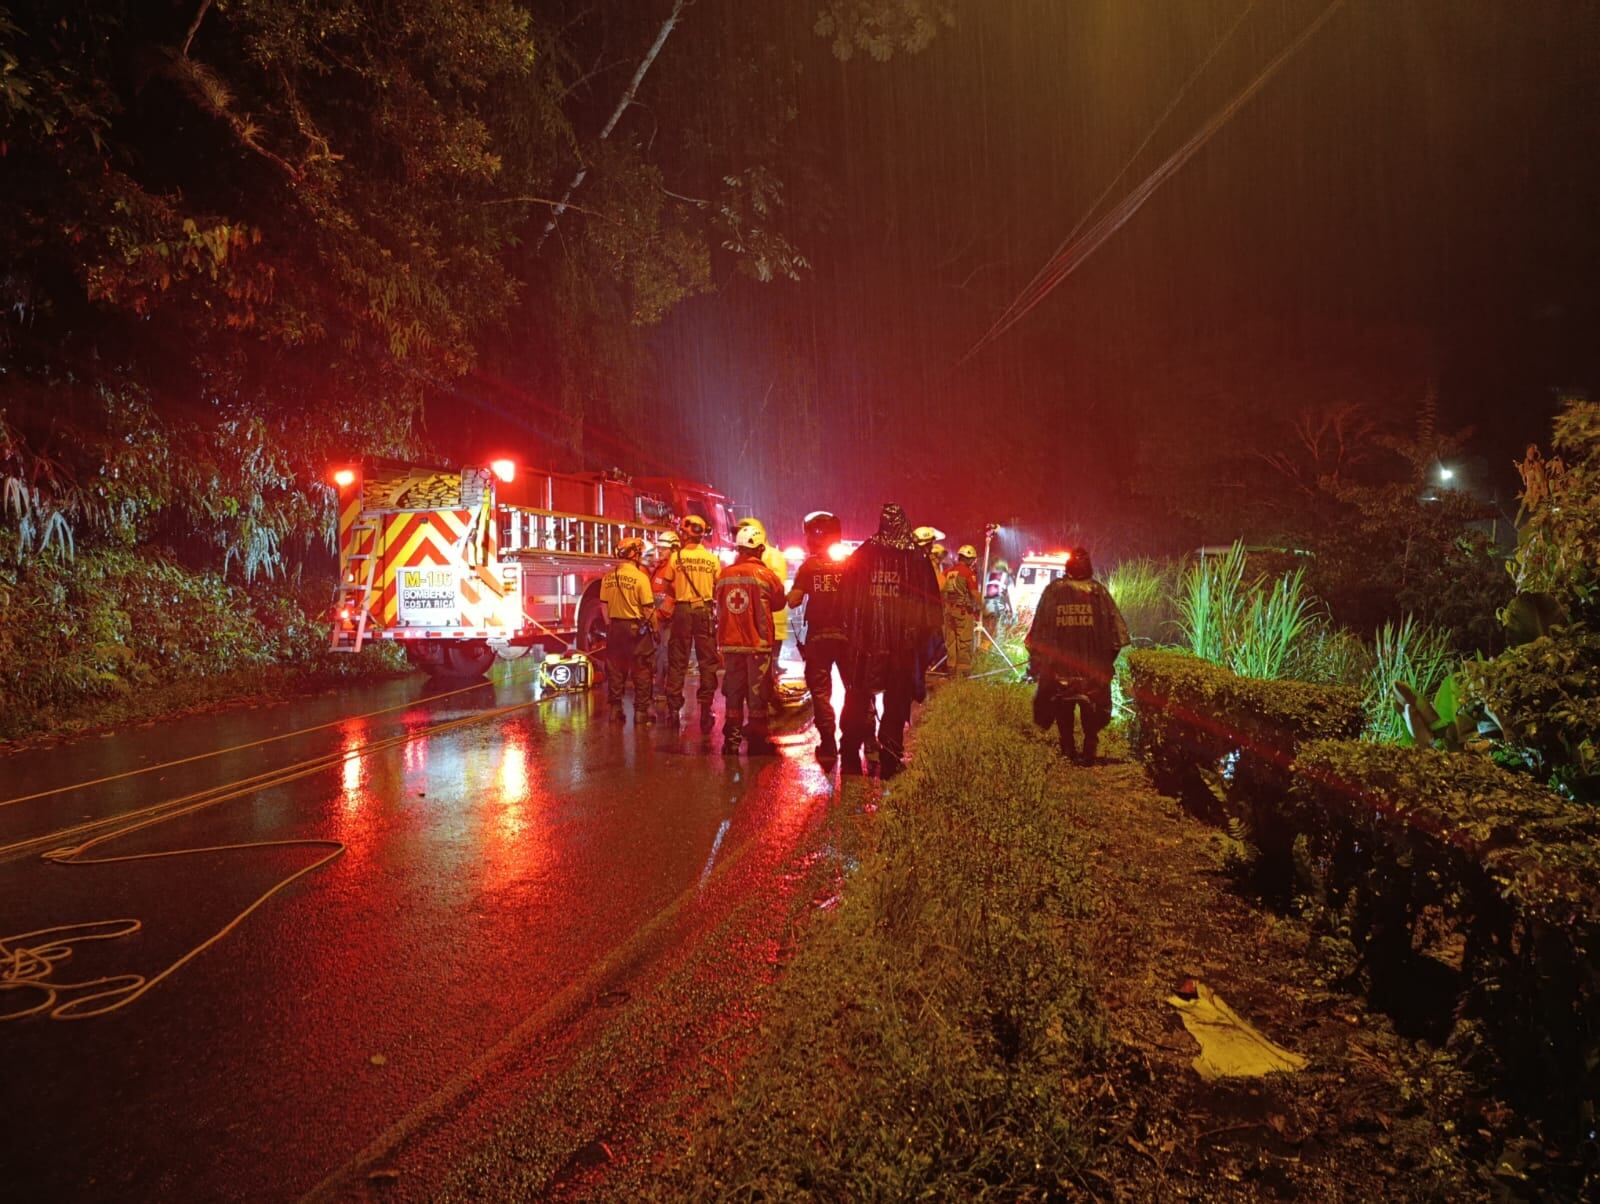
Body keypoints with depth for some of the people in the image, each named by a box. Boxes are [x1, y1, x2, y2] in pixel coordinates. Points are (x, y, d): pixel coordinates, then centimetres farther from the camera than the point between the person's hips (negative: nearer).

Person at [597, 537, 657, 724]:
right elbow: (648, 608, -11)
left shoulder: (608, 577, 1)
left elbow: (604, 604, 7)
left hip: (615, 626, 5)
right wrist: (654, 628, 1)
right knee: (641, 670, 5)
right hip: (636, 627, -5)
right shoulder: (640, 577, -14)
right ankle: (641, 710, 7)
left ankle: (615, 709, 16)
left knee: (615, 669, 12)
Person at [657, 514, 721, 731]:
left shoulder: (676, 557, -4)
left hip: (682, 609, 0)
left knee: (677, 661, 7)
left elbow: (667, 585, 0)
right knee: (707, 662, 6)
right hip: (705, 609, 0)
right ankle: (706, 708, 5)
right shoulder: (713, 559, 0)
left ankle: (673, 708, 9)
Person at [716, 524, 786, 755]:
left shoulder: (723, 575, -2)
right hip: (758, 642, -3)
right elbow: (779, 603, 3)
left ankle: (732, 738, 17)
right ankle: (757, 739, 10)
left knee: (733, 692, 13)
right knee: (757, 692, 5)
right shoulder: (766, 575, -11)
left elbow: (719, 608, 8)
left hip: (730, 642, 3)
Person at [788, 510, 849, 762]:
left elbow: (793, 601, -10)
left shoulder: (808, 566, -5)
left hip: (818, 635, -1)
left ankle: (828, 745, 0)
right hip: (846, 634, 2)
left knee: (820, 691, 6)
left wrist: (799, 584, 7)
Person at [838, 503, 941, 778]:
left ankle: (850, 755, 15)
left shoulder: (860, 557, -5)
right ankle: (890, 760, 11)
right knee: (896, 703, 10)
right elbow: (931, 609, -2)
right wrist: (921, 636, 10)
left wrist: (850, 632, 12)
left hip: (864, 644, 1)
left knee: (857, 701, 13)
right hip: (903, 645, 0)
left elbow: (845, 601, 0)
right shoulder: (918, 561, -6)